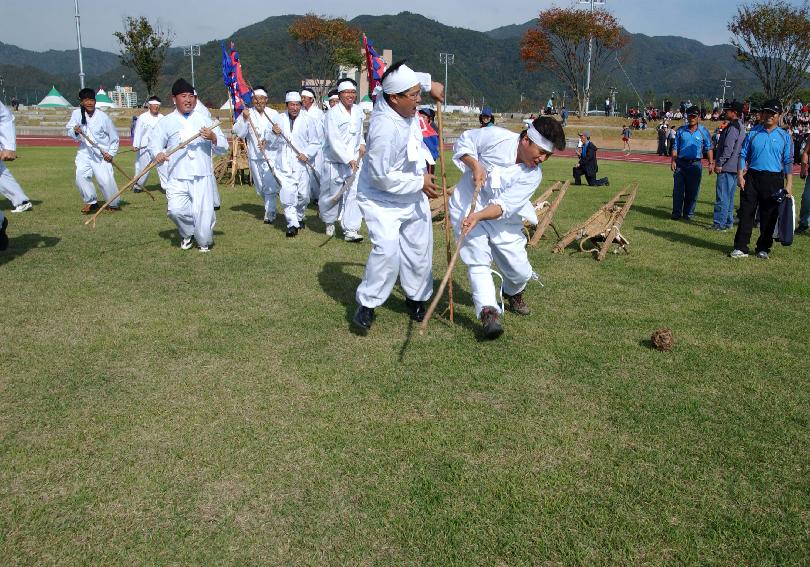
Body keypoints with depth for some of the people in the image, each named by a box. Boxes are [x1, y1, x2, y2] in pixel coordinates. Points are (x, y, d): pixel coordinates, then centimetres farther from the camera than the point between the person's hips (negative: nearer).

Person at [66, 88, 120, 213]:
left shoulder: (103, 117, -10)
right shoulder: (76, 114, -3)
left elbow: (114, 138, -2)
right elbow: (69, 130, 4)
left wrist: (111, 153, -7)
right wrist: (75, 131, -19)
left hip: (102, 154, -3)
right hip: (84, 152, 3)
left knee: (105, 179, -10)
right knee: (81, 176, -9)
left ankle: (113, 204, 13)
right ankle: (91, 202, 12)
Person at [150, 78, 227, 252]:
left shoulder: (204, 120, 11)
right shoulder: (167, 122, 10)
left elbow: (223, 147, 9)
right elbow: (154, 141, 5)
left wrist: (213, 138, -12)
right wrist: (158, 153, -17)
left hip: (202, 176, 0)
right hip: (177, 177, 0)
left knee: (203, 212, -4)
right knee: (176, 210, -16)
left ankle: (204, 241, 26)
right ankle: (187, 234, 17)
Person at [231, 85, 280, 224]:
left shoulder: (273, 114, 1)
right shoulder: (247, 113, 2)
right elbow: (239, 132, -6)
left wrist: (268, 140, -21)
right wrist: (244, 119, -18)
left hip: (271, 155, -2)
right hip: (254, 156, 2)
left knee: (270, 186, -11)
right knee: (260, 187, 13)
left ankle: (269, 214, 0)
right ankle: (270, 208, 35)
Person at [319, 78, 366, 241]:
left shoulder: (358, 111, 8)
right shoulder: (333, 113, -12)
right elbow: (334, 141, -18)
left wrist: (362, 143, 10)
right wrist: (349, 159, -23)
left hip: (355, 160, 4)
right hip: (335, 161, -4)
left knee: (353, 194, -4)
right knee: (333, 194, 9)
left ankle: (351, 230, -1)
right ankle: (329, 221, 36)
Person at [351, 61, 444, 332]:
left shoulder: (401, 103, -9)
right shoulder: (385, 128, -33)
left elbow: (404, 79, 17)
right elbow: (381, 176, -28)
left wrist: (429, 82, 8)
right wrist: (419, 183, -20)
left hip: (413, 197, 8)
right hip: (382, 200, -8)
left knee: (419, 249, 11)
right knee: (386, 250, -21)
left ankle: (416, 297, 30)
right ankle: (366, 304, -4)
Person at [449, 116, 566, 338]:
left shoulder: (533, 175, -12)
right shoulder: (496, 137, -19)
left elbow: (504, 205, -23)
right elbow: (463, 142, -4)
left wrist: (478, 216, -39)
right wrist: (475, 165, -21)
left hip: (501, 219, 3)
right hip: (467, 209, -3)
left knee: (521, 271, 4)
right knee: (478, 260, -19)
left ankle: (513, 293, 37)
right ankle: (489, 312, -20)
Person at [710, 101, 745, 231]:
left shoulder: (733, 127, -15)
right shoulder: (741, 127, 17)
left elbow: (728, 148, -22)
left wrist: (719, 164, -18)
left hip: (726, 167, -10)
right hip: (734, 167, 10)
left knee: (722, 196, -8)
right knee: (729, 196, 15)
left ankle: (720, 223, -8)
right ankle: (728, 221, 20)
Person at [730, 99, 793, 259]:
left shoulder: (784, 136, 6)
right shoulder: (753, 133, 7)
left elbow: (788, 161, 6)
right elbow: (743, 155, 8)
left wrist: (789, 184, -1)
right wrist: (740, 175, -3)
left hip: (774, 180, 0)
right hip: (752, 177, 0)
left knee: (769, 215, 4)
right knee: (746, 212, -2)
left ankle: (763, 248, 15)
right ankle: (740, 247, 1)